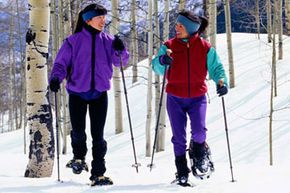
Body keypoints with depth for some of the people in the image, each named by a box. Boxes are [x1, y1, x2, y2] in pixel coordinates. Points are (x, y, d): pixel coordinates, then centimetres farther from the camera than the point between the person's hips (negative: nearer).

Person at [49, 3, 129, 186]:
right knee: (78, 131, -10)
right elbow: (61, 62, -1)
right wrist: (56, 77, -19)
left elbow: (120, 61, 4)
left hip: (99, 93, 2)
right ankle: (79, 157, 22)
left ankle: (98, 174, 8)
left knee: (98, 135, 1)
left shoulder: (107, 40, 6)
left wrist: (120, 50, -17)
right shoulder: (74, 41, -1)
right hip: (77, 92, -2)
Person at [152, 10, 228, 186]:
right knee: (179, 137, 2)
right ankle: (182, 171, 16)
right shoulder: (169, 46, -1)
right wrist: (162, 60, -29)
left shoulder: (205, 48, -3)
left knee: (199, 130, -19)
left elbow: (216, 67, -1)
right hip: (175, 98, 1)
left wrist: (222, 81, -21)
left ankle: (200, 155, 13)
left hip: (197, 97, -1)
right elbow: (157, 67, -6)